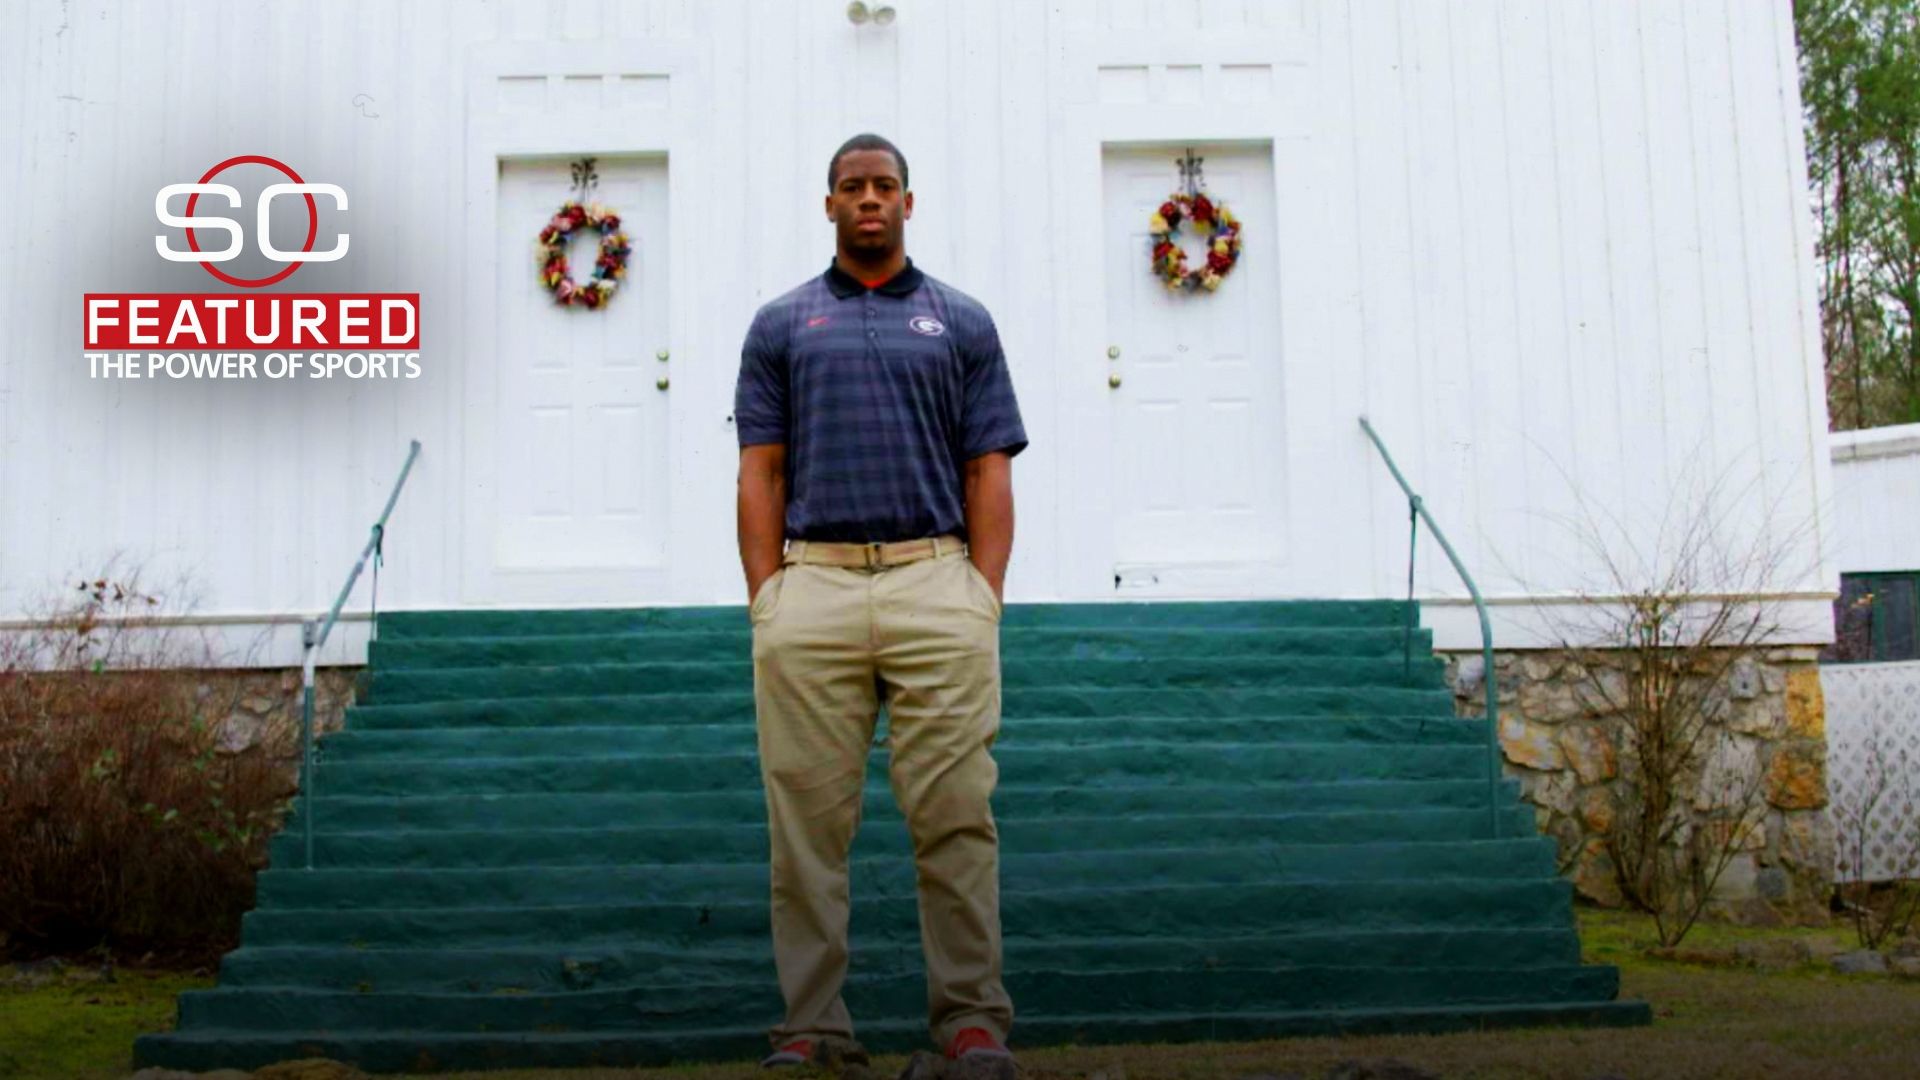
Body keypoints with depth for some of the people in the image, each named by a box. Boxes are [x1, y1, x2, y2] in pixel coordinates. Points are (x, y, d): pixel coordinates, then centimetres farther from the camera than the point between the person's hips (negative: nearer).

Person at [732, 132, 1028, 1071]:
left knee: (955, 817, -2)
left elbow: (990, 474, 7)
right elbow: (761, 475, 8)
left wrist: (983, 605, -3)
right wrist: (767, 606, -2)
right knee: (808, 821, 2)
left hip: (934, 581, 0)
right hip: (811, 583, 1)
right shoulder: (780, 325, 14)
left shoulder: (963, 323, 13)